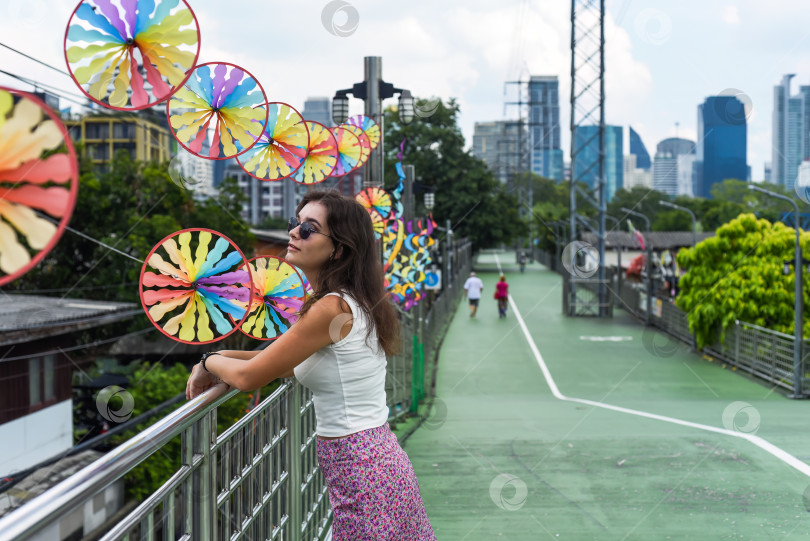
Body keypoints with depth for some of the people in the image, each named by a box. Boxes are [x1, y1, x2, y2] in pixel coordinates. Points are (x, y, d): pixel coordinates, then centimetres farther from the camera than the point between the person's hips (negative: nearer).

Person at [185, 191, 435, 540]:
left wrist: (209, 361, 5)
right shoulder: (353, 303, 8)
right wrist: (224, 358, 12)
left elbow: (247, 377, -15)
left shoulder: (333, 309, -20)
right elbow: (293, 363, 22)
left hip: (362, 475, -9)